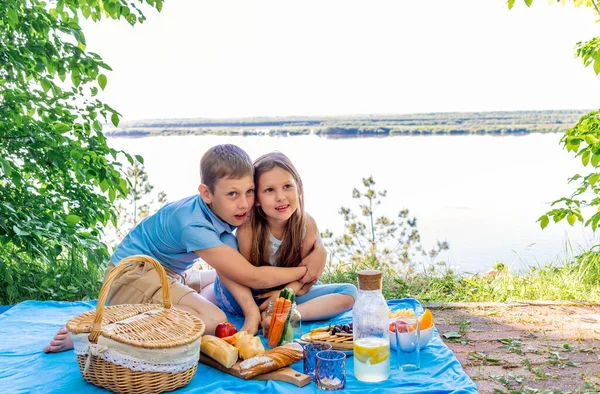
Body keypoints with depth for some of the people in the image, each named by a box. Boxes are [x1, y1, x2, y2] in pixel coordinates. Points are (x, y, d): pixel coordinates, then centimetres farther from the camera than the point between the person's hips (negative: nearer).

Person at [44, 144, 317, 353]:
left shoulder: (225, 211, -7)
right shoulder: (194, 226, -30)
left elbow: (235, 272, -10)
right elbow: (252, 277, -28)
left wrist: (252, 311, -23)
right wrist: (302, 271, -18)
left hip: (167, 273, 10)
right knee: (214, 320, -26)